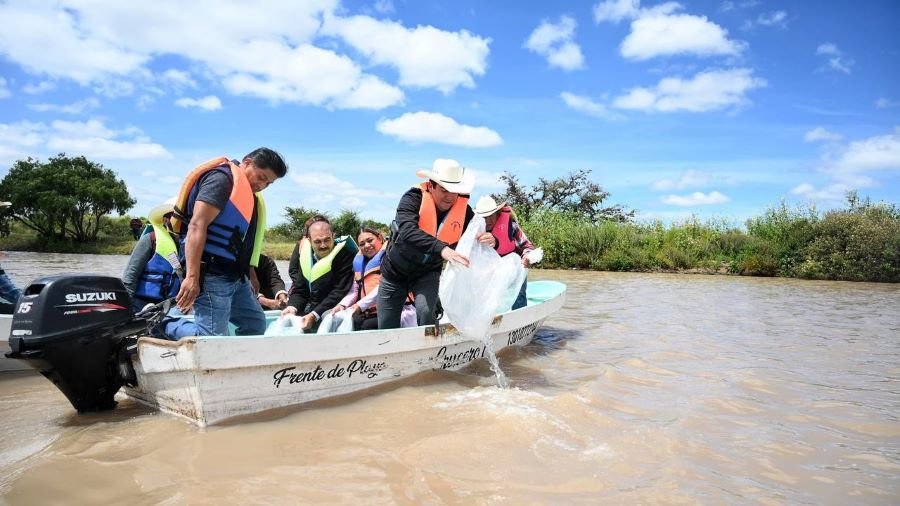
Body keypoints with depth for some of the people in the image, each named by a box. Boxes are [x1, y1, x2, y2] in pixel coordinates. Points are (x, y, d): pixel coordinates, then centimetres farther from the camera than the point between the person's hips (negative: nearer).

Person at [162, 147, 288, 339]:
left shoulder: (248, 192, 17)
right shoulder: (222, 178, -13)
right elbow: (197, 226, -22)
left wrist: (250, 274, 21)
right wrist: (192, 277, -28)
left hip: (235, 276, 10)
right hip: (211, 275, -10)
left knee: (256, 324, 12)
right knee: (212, 336, -13)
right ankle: (165, 325, 6)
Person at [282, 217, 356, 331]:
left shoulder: (344, 253, -14)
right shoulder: (306, 254, 6)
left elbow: (340, 292, -18)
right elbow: (299, 290, 9)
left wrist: (314, 315, -25)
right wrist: (292, 307, -13)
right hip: (310, 308, 7)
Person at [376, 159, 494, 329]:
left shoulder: (463, 209, -14)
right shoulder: (413, 198, -25)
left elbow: (477, 240, -12)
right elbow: (407, 231, -41)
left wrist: (489, 241, -37)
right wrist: (441, 248, -56)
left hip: (428, 272, 1)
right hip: (395, 272, -1)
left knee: (426, 314, -26)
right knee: (386, 328, 9)